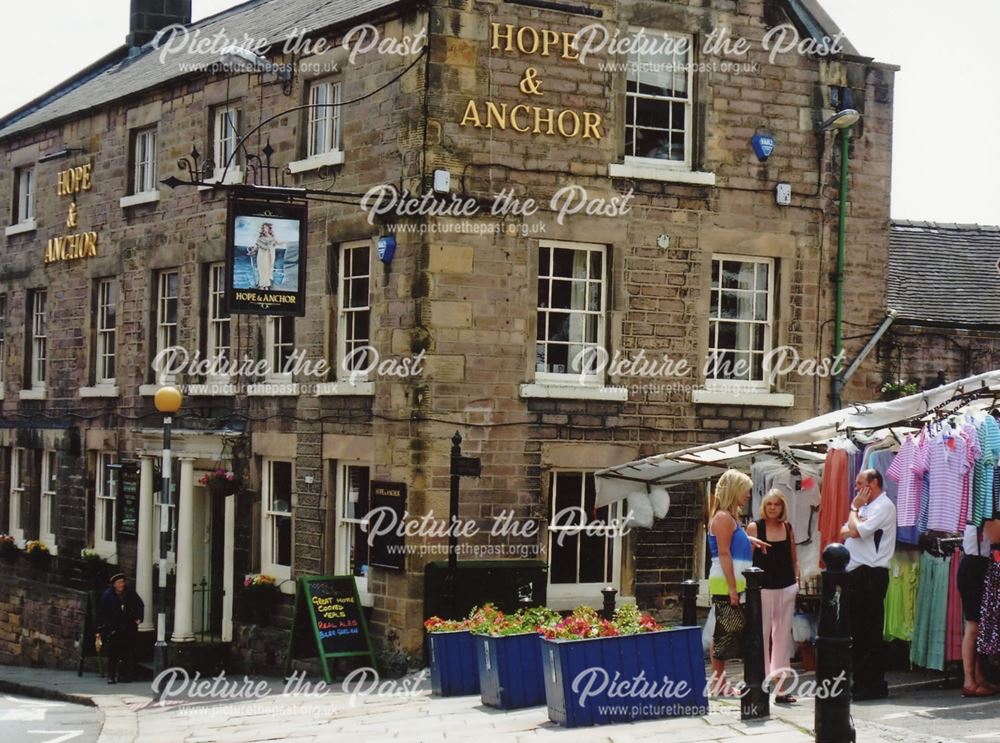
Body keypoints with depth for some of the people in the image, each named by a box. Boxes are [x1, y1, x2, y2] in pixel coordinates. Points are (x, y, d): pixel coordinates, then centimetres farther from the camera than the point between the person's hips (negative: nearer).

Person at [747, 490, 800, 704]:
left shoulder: (787, 527, 9)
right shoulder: (754, 527, -4)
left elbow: (794, 558, 16)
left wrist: (796, 578, 6)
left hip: (787, 587, 4)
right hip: (763, 588, -4)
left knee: (783, 635, 5)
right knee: (762, 634, -2)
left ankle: (779, 684, 9)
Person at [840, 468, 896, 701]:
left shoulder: (884, 506, -8)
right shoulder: (865, 507, 22)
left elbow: (856, 530, -18)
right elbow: (844, 533, 17)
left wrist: (854, 509, -2)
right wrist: (853, 530, -5)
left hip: (871, 575, -9)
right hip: (855, 574, 9)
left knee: (870, 633, -7)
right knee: (856, 631, 11)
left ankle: (874, 685, -3)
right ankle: (860, 682, 17)